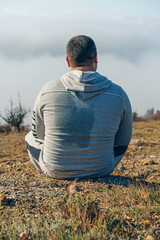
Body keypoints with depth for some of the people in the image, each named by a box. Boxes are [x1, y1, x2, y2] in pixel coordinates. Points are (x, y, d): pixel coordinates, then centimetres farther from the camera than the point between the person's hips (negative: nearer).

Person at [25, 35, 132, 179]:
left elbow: (38, 134, 3)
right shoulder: (118, 94, -12)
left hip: (55, 171, 0)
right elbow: (122, 142, 1)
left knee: (31, 137, 31)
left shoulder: (48, 91, -14)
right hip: (101, 172, 1)